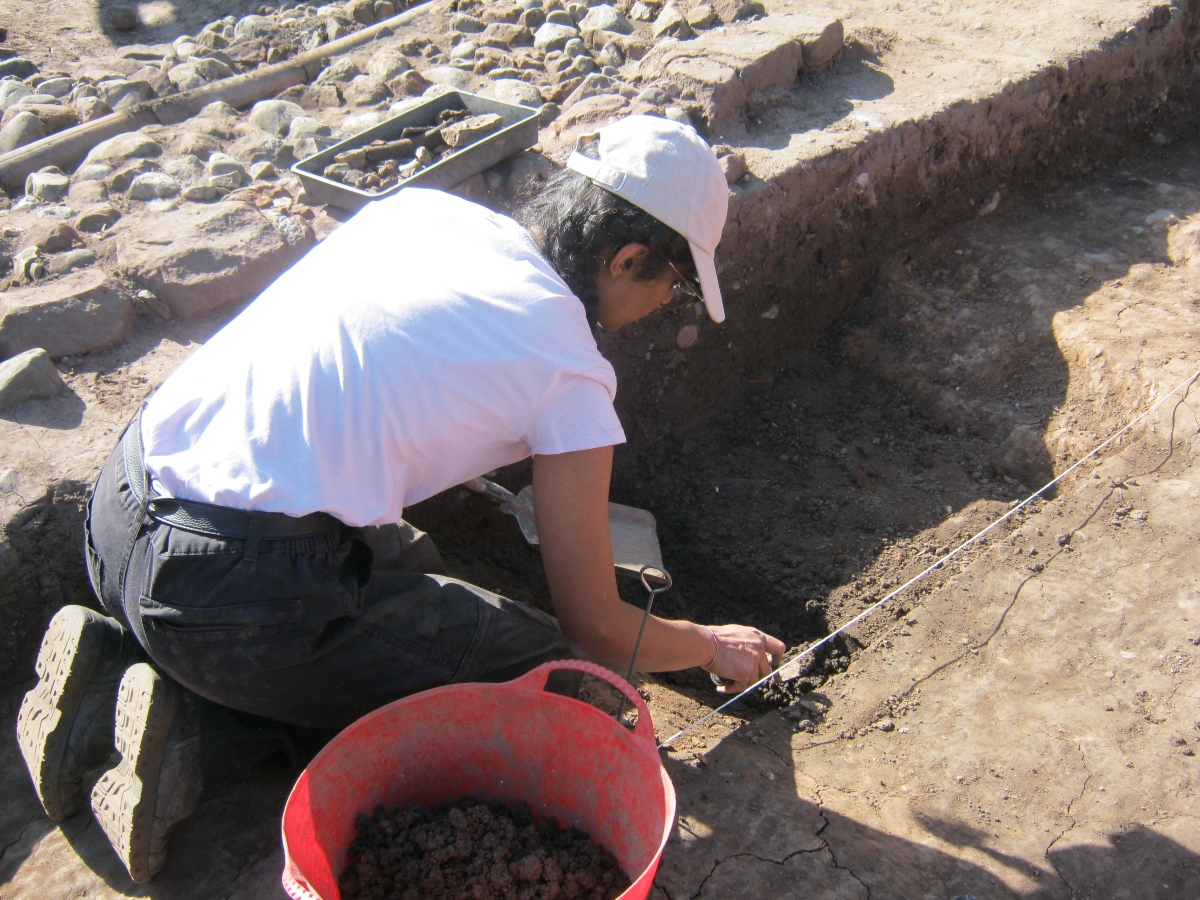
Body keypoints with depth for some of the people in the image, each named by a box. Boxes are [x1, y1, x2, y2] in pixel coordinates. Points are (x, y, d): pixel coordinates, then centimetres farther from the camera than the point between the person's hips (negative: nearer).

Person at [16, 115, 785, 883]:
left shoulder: (419, 206, 12)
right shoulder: (569, 367, -6)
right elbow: (596, 628, 2)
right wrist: (709, 647, 21)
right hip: (230, 596, -8)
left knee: (410, 562, 28)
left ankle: (120, 659, 15)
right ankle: (200, 737, -4)